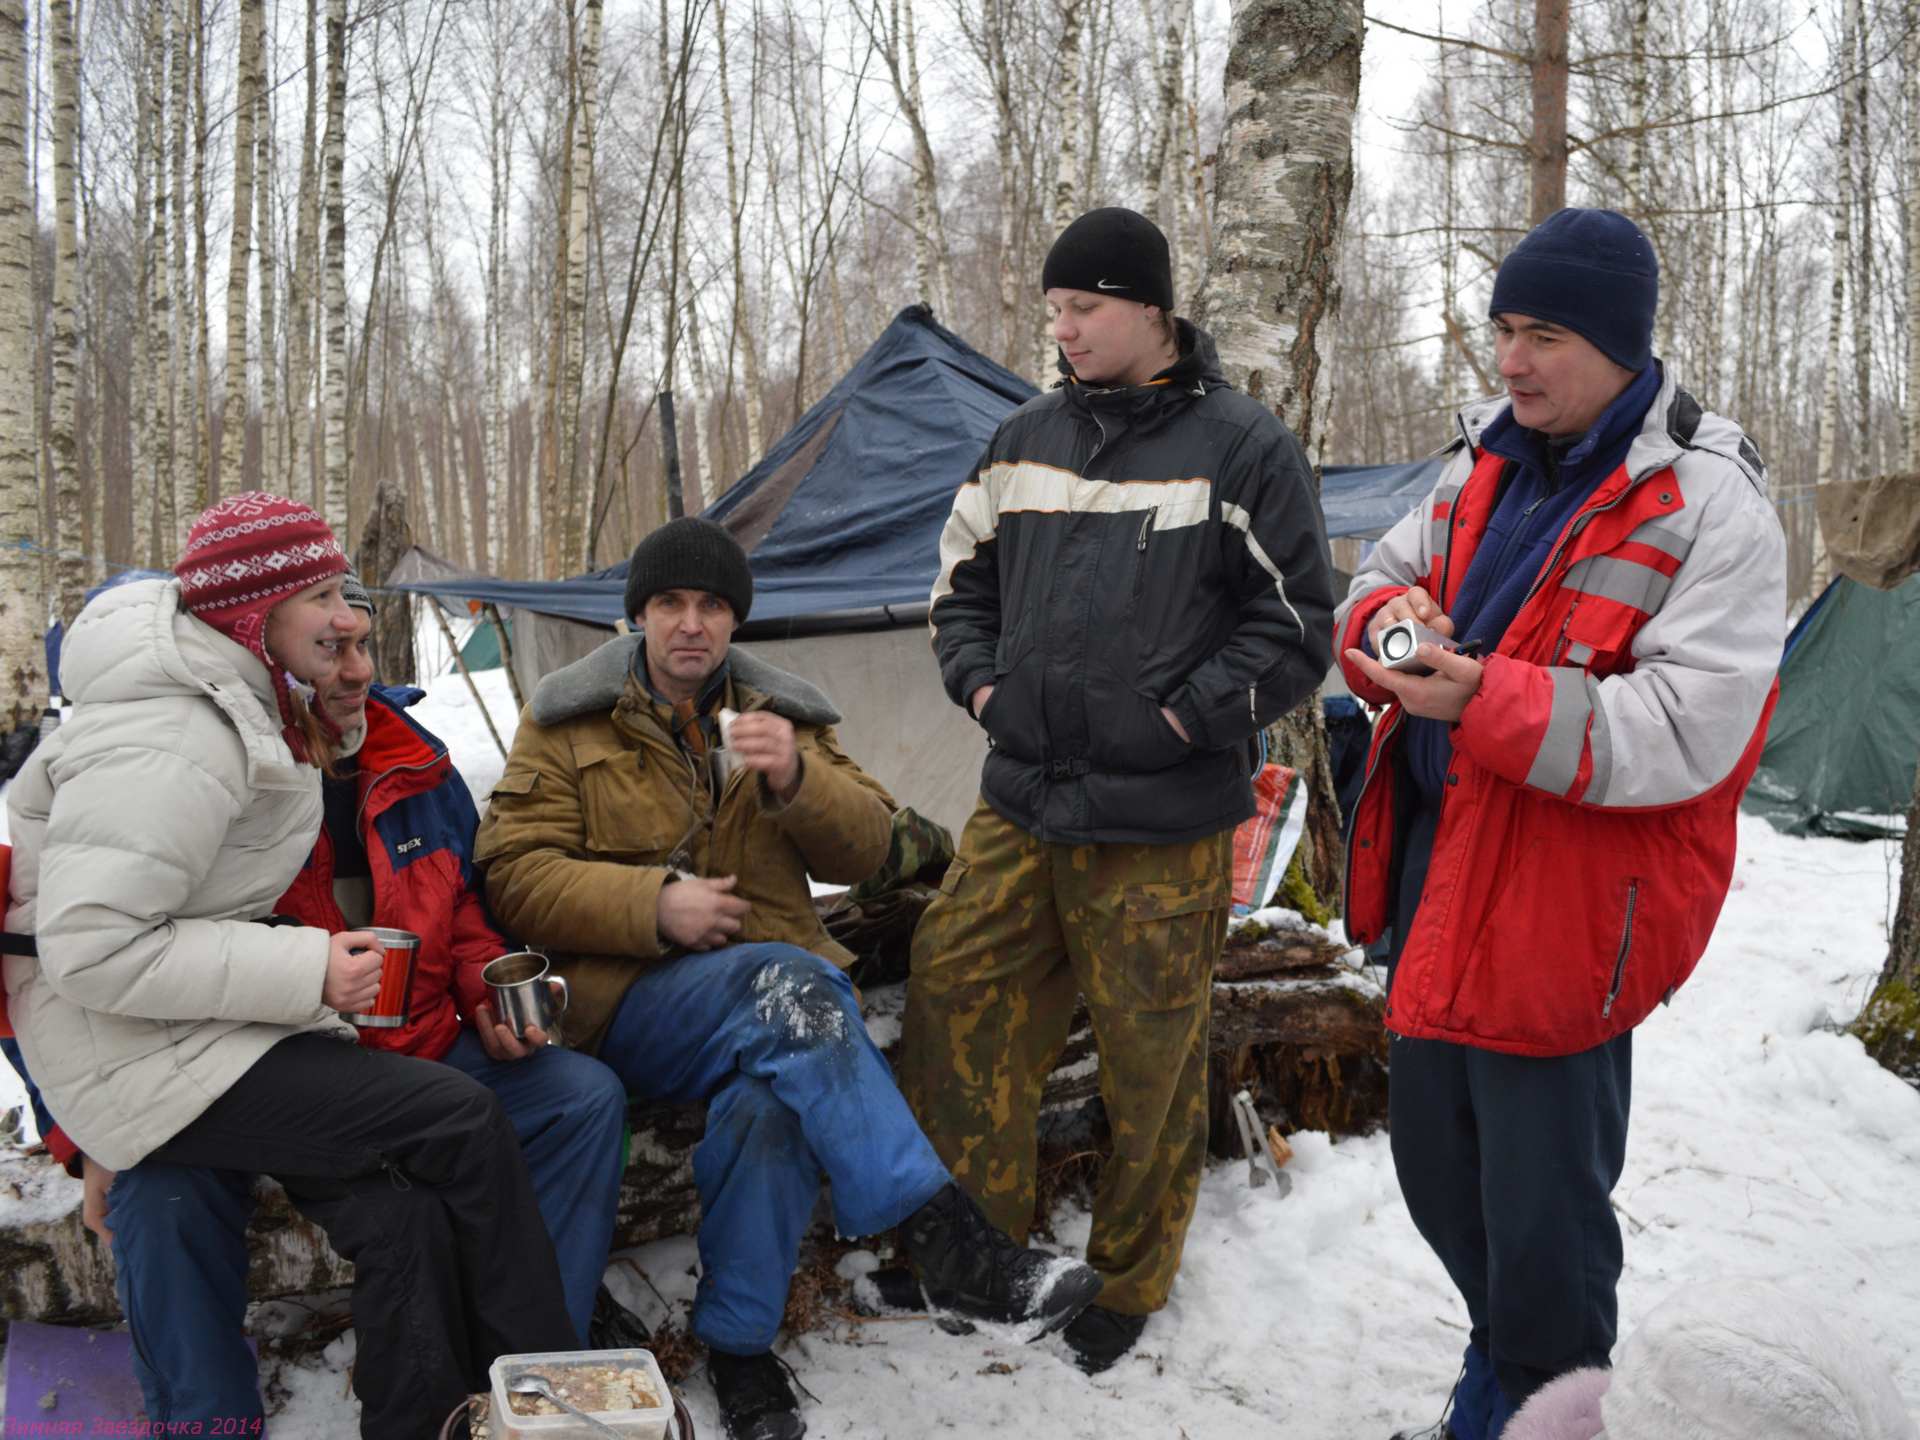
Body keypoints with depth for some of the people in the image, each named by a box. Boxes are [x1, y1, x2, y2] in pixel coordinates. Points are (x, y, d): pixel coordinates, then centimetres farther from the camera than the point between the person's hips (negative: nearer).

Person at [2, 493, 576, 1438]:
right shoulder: (170, 739, -22)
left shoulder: (236, 697, 9)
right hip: (140, 1055, -9)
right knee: (462, 1120, -16)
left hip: (202, 1034, 9)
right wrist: (306, 971, -24)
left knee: (401, 1214, -9)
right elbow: (92, 948, -26)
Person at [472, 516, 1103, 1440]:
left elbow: (863, 849, 8)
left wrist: (795, 778, -13)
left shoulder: (781, 714, 17)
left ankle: (737, 1344, -15)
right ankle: (948, 1241, -36)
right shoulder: (569, 723, 9)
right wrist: (652, 904, -14)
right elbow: (514, 873, 0)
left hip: (784, 989, 2)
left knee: (774, 1097, -35)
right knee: (784, 981, -36)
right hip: (635, 1000, -2)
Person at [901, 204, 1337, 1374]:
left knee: (1152, 1061, 6)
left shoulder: (1242, 446, -5)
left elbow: (1298, 625, -4)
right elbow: (963, 584, 22)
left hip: (1162, 830, -5)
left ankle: (1128, 1283, 28)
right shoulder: (1026, 440, 11)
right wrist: (981, 683, 7)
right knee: (955, 1006, 5)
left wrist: (1184, 715, -11)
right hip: (1017, 807, 5)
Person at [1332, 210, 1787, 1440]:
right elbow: (1383, 580, 19)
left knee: (1540, 1212, 2)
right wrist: (1392, 624, -6)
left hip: (1568, 909, -7)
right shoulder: (1486, 464, 8)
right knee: (1437, 1169, 21)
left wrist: (1484, 701, -30)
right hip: (1436, 871, 8)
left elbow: (1686, 734, -22)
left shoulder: (1708, 506, -14)